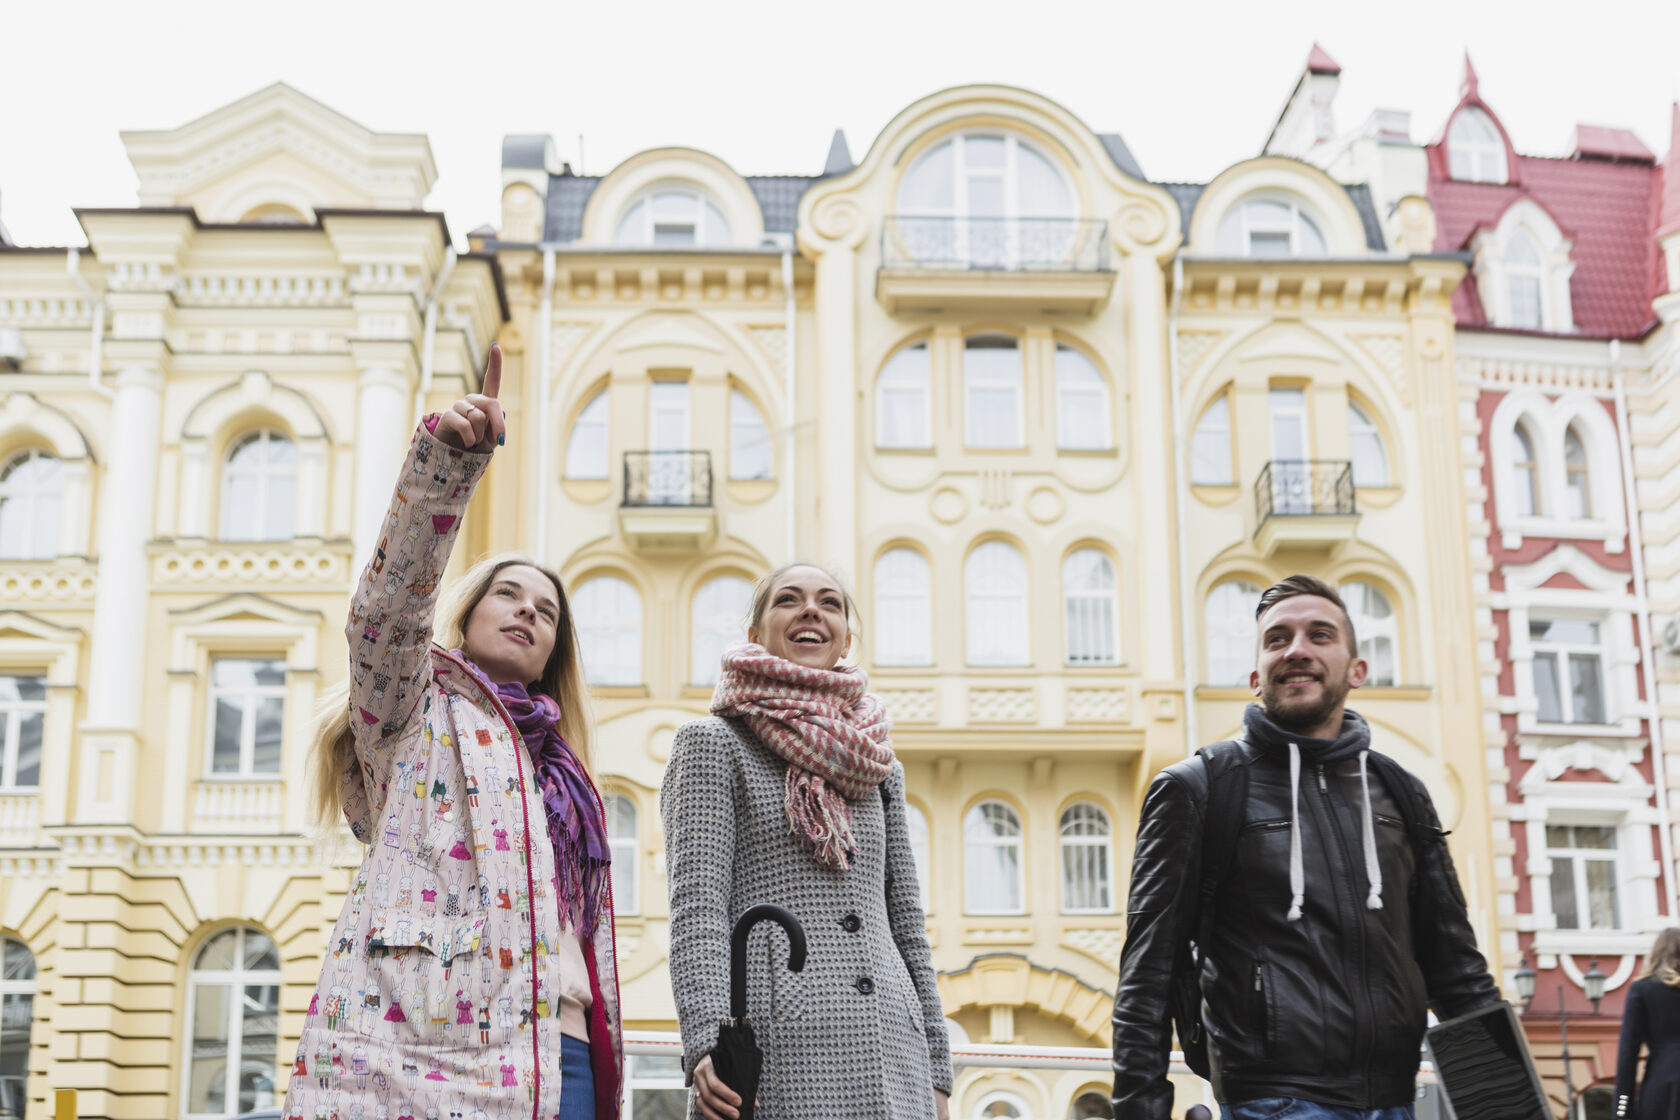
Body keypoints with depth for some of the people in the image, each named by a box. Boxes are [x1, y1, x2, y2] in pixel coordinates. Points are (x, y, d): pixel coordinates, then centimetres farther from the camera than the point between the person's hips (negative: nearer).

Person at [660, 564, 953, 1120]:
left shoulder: (879, 767, 20)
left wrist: (935, 1074, 12)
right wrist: (709, 1043, -20)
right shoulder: (712, 743, 5)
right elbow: (696, 909, -6)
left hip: (890, 1056, 5)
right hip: (775, 1055, -4)